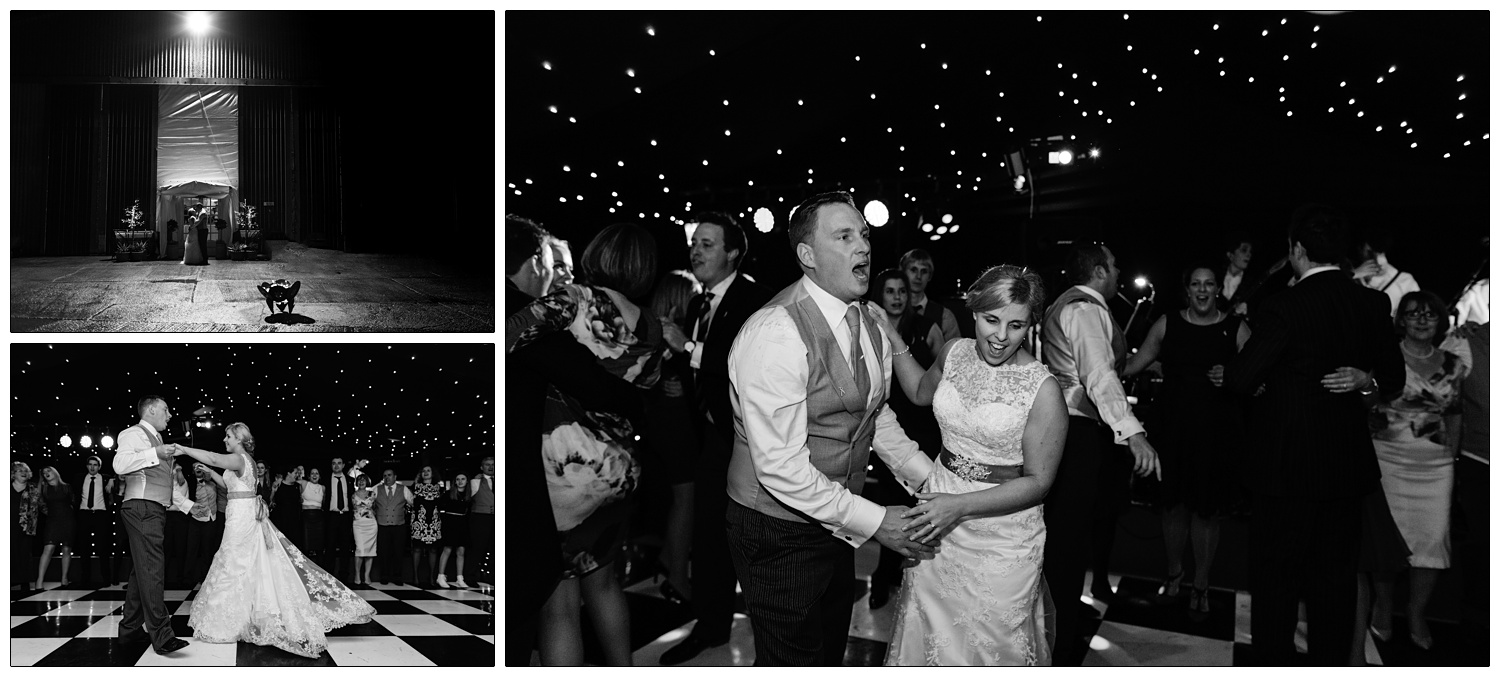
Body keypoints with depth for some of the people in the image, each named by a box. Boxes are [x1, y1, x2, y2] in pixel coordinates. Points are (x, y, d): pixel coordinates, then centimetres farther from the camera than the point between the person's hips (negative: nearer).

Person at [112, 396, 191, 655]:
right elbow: (120, 464, -22)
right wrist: (155, 454, -23)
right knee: (151, 569, -16)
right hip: (141, 508, -10)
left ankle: (130, 629, 18)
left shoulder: (156, 439, 25)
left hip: (155, 511, 10)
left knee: (142, 570, 12)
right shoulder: (135, 434, -4)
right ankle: (161, 635, -21)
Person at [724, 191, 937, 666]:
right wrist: (874, 522, -23)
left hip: (836, 522, 8)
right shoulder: (775, 334, -26)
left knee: (831, 649, 23)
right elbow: (781, 467, -28)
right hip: (779, 533, -8)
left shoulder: (869, 327, 3)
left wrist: (931, 480, 5)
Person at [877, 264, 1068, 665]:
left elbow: (1038, 481, -15)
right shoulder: (955, 352, -4)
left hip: (1001, 533, -5)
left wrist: (961, 505, -24)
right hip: (940, 504, 5)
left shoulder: (1043, 390, -19)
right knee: (930, 634, 20)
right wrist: (894, 341, 8)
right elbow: (921, 393, 19)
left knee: (992, 646, 12)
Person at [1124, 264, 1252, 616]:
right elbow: (1135, 363, 7)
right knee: (1173, 503, 9)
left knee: (1207, 509, 5)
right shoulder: (1167, 324, 5)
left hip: (1217, 432, -1)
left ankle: (1201, 585, 21)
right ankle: (1174, 572, 32)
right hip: (1174, 429, 1)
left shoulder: (1236, 328, 1)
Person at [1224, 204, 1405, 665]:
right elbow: (1394, 378, 10)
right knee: (1335, 576, 14)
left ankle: (1272, 661, 17)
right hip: (1347, 466, 5)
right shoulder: (1373, 304, 1)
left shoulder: (1283, 307, -17)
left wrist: (1226, 375, 6)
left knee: (1276, 576, 7)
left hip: (1286, 466, -5)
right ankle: (1330, 663, 24)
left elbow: (1241, 378, -13)